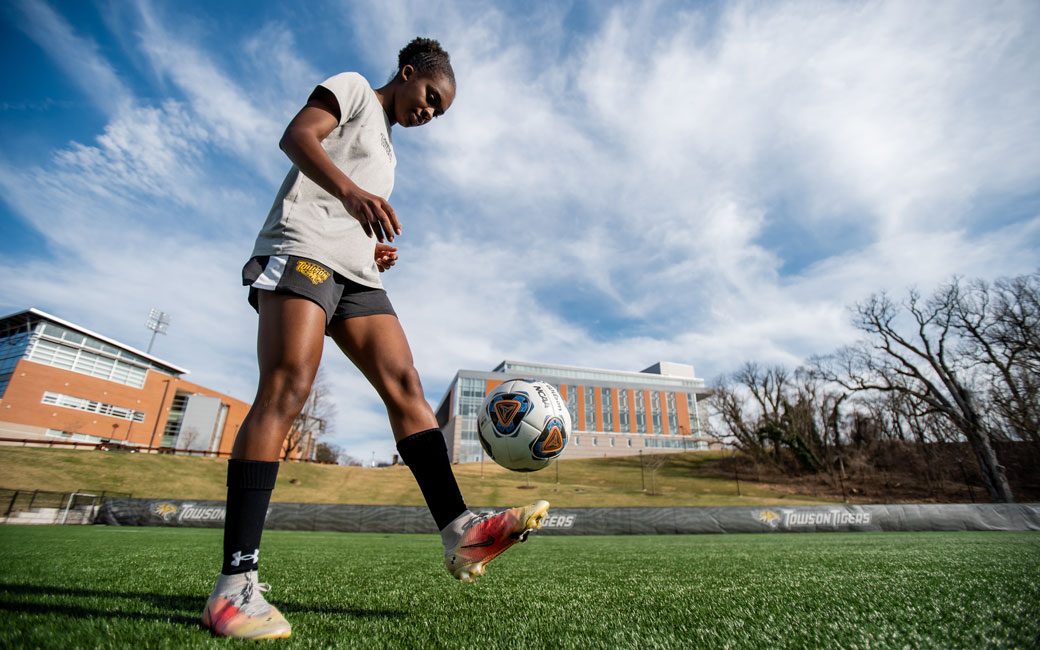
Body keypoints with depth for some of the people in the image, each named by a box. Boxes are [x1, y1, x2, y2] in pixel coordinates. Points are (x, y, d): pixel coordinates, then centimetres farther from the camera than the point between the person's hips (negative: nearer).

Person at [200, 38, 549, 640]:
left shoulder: (386, 147, 35)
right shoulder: (353, 88, 15)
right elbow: (297, 135, -5)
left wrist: (379, 248, 12)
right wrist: (349, 190, -24)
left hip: (356, 272, 8)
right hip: (304, 245, -7)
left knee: (405, 385, -12)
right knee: (286, 387, -22)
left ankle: (461, 531, -18)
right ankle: (235, 582, -18)